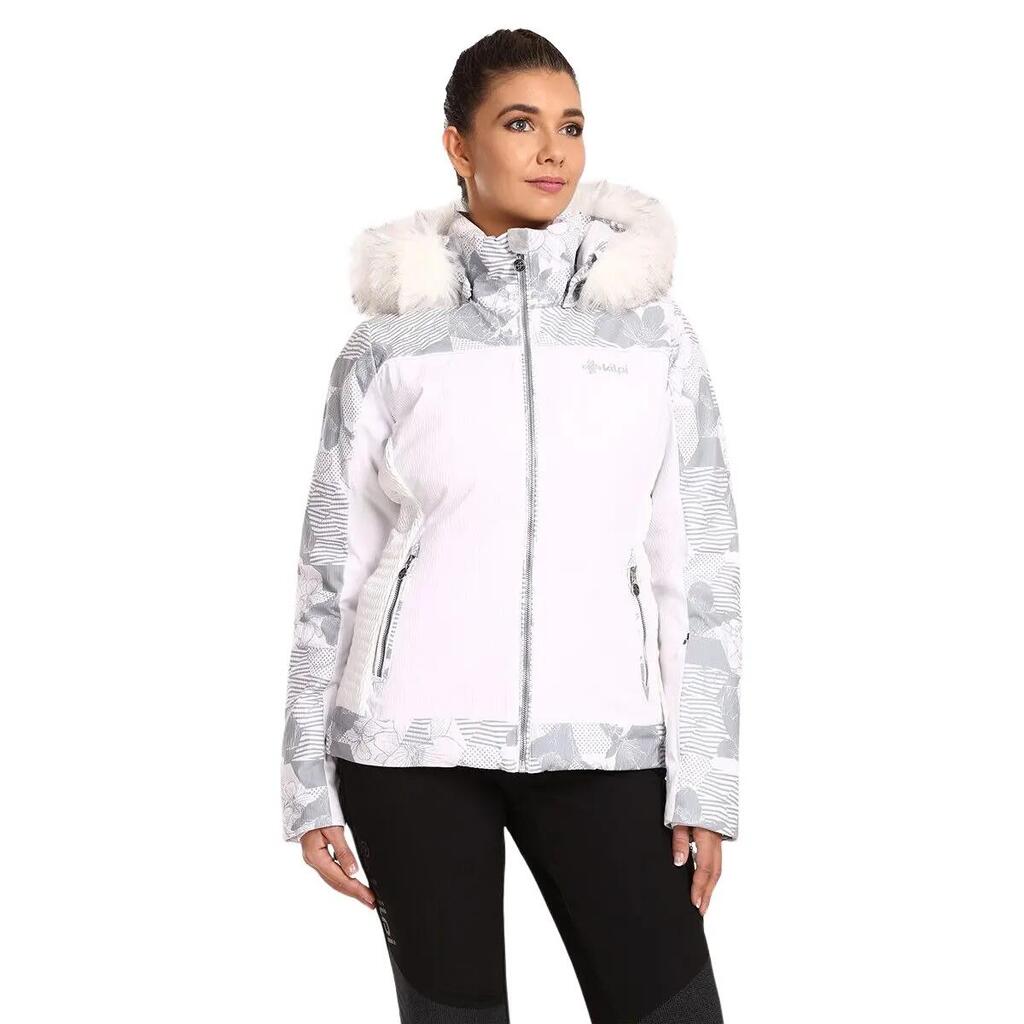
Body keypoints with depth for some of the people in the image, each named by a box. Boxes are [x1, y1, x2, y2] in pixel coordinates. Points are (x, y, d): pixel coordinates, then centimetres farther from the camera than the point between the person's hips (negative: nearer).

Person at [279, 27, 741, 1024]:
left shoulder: (654, 331, 5)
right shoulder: (392, 339, 2)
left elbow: (701, 562, 3)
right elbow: (330, 566, 5)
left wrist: (705, 777, -3)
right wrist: (308, 777, 2)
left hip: (600, 740, 1)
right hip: (414, 738, 0)